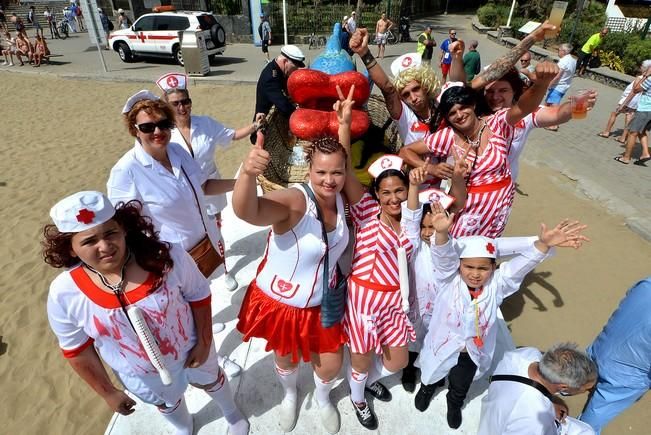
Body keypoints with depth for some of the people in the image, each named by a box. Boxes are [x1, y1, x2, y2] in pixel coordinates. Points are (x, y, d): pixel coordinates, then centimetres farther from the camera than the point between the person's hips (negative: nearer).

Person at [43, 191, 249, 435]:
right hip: (142, 376, 1)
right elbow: (77, 352, -10)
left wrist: (204, 342, -11)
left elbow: (199, 296, -15)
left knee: (210, 381, 31)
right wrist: (108, 392, 0)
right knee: (168, 404, 33)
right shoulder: (64, 295, -26)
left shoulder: (166, 256, -32)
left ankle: (232, 414, 67)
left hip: (190, 349, 0)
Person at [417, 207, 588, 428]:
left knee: (460, 385, 29)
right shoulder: (448, 280, -28)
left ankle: (454, 403, 63)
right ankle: (428, 386, 64)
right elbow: (444, 258, -46)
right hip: (443, 344, -2)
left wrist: (544, 244, -51)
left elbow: (521, 265, -33)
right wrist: (442, 233, -68)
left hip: (473, 350, 2)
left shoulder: (496, 285, -21)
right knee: (432, 373, 28)